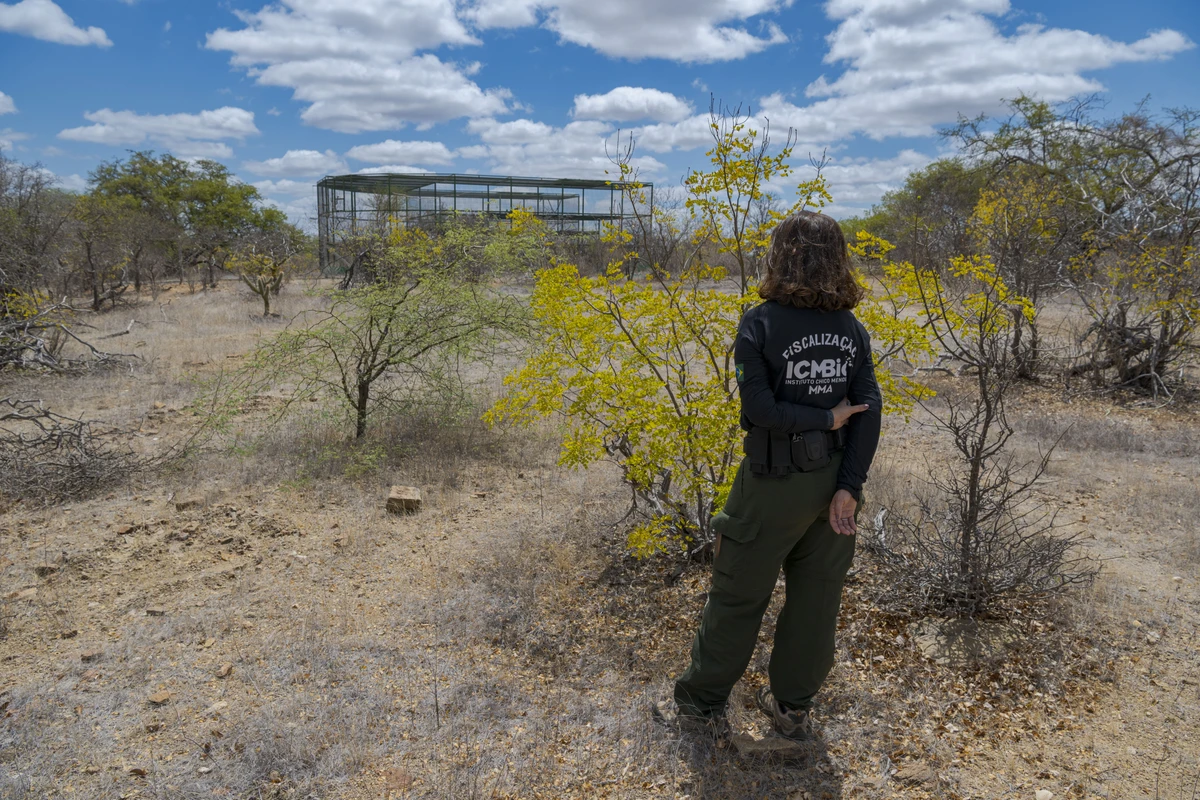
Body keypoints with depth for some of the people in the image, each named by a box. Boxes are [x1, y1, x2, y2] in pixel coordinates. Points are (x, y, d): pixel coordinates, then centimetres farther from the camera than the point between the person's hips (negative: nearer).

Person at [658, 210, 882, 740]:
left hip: (774, 484, -4)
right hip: (834, 478, 5)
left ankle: (703, 702, 23)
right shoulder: (851, 328, 1)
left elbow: (760, 408, -20)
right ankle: (793, 707, 30)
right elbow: (869, 410, -6)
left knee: (738, 594, 9)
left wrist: (826, 419, -9)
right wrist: (848, 487, -9)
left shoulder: (759, 324, -13)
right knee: (816, 594, 16)